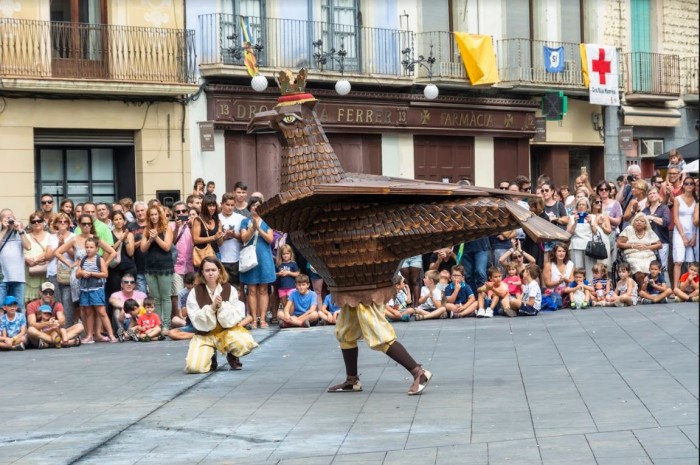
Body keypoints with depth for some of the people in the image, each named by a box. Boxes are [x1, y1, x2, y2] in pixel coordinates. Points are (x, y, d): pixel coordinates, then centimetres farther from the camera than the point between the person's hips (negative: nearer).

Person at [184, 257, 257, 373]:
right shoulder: (194, 292, -7)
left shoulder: (230, 290, -5)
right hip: (204, 335, 0)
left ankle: (232, 355, 7)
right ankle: (211, 355, 12)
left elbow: (234, 319, -9)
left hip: (227, 331, 0)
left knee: (246, 344, -31)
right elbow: (197, 321, -12)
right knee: (193, 367, -24)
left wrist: (221, 306, -26)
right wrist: (211, 308, -26)